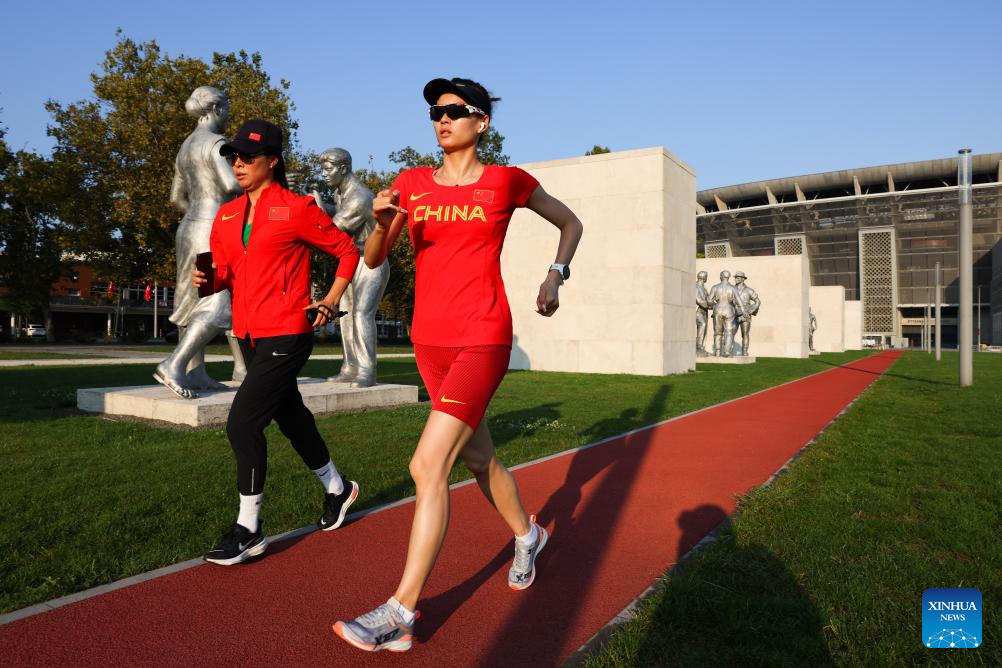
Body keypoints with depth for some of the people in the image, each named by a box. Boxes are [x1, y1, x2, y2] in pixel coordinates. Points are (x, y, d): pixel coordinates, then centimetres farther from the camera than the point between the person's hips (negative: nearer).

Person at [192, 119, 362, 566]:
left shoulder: (296, 209, -9)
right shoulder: (226, 215, 12)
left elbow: (348, 250, -2)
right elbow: (222, 271, 13)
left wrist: (331, 301, -7)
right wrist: (207, 280, -9)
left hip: (286, 336, -8)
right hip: (248, 335, 8)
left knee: (242, 424, -12)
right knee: (290, 417, 19)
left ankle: (248, 530, 4)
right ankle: (337, 488, 41)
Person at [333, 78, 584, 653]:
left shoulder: (506, 181, 1)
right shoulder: (412, 185, 9)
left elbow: (571, 222, 15)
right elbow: (374, 260, 7)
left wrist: (555, 275, 0)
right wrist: (383, 222, -14)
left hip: (483, 340, -5)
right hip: (430, 340, 5)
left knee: (429, 465, -15)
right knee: (477, 457, 18)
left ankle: (400, 614, -3)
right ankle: (527, 535, 45)